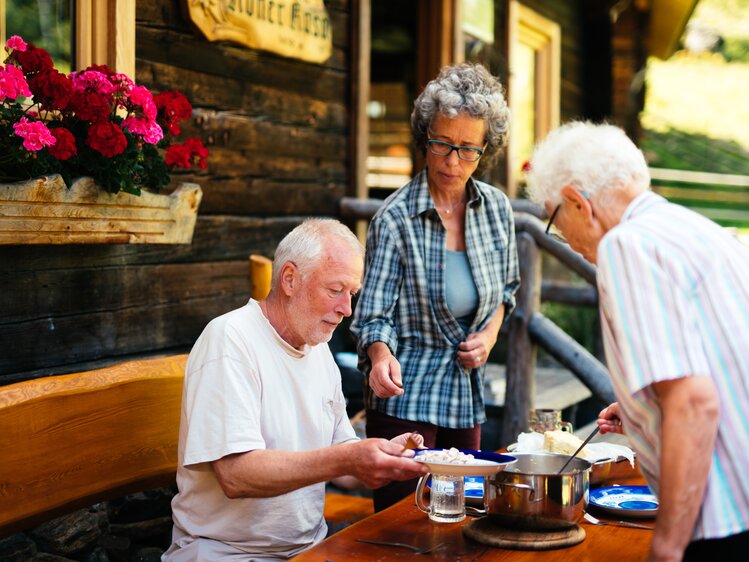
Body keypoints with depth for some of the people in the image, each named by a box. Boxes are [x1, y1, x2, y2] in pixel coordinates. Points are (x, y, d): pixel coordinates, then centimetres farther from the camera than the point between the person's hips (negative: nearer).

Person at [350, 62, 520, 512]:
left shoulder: (497, 209, 2)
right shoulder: (395, 220, -14)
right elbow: (375, 314, -14)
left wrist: (490, 333, -1)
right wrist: (381, 356, -34)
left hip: (467, 395, 5)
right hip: (406, 399, -5)